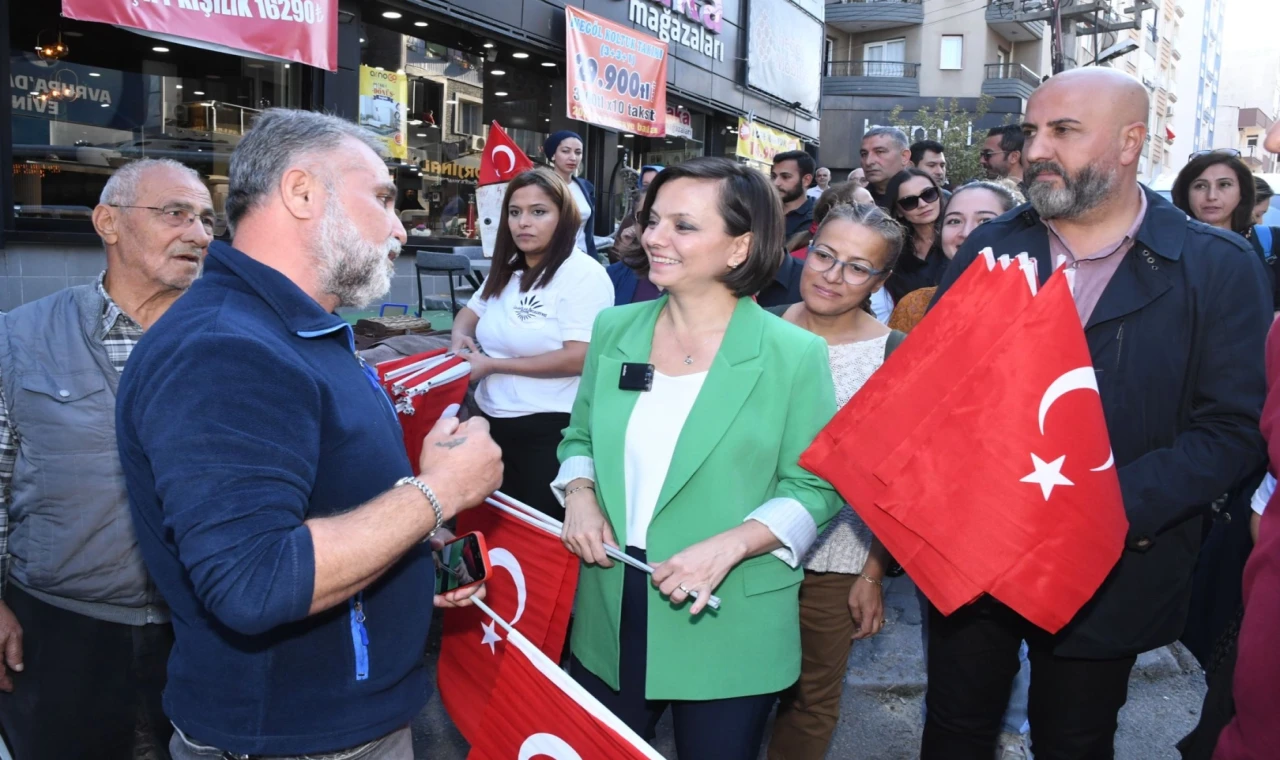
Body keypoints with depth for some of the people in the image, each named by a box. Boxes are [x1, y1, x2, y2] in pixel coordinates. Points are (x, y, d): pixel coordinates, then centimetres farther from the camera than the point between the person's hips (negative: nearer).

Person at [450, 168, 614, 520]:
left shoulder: (583, 274, -15)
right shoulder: (506, 270, 11)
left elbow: (578, 358, -22)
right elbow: (471, 311, 25)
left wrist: (494, 365, -17)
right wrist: (461, 336, 0)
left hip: (549, 429, -8)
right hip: (494, 421, 8)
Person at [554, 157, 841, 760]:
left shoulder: (794, 355, -11)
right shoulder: (615, 330, 2)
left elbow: (815, 487, -8)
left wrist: (728, 546, -22)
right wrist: (580, 495, -7)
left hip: (728, 633, -4)